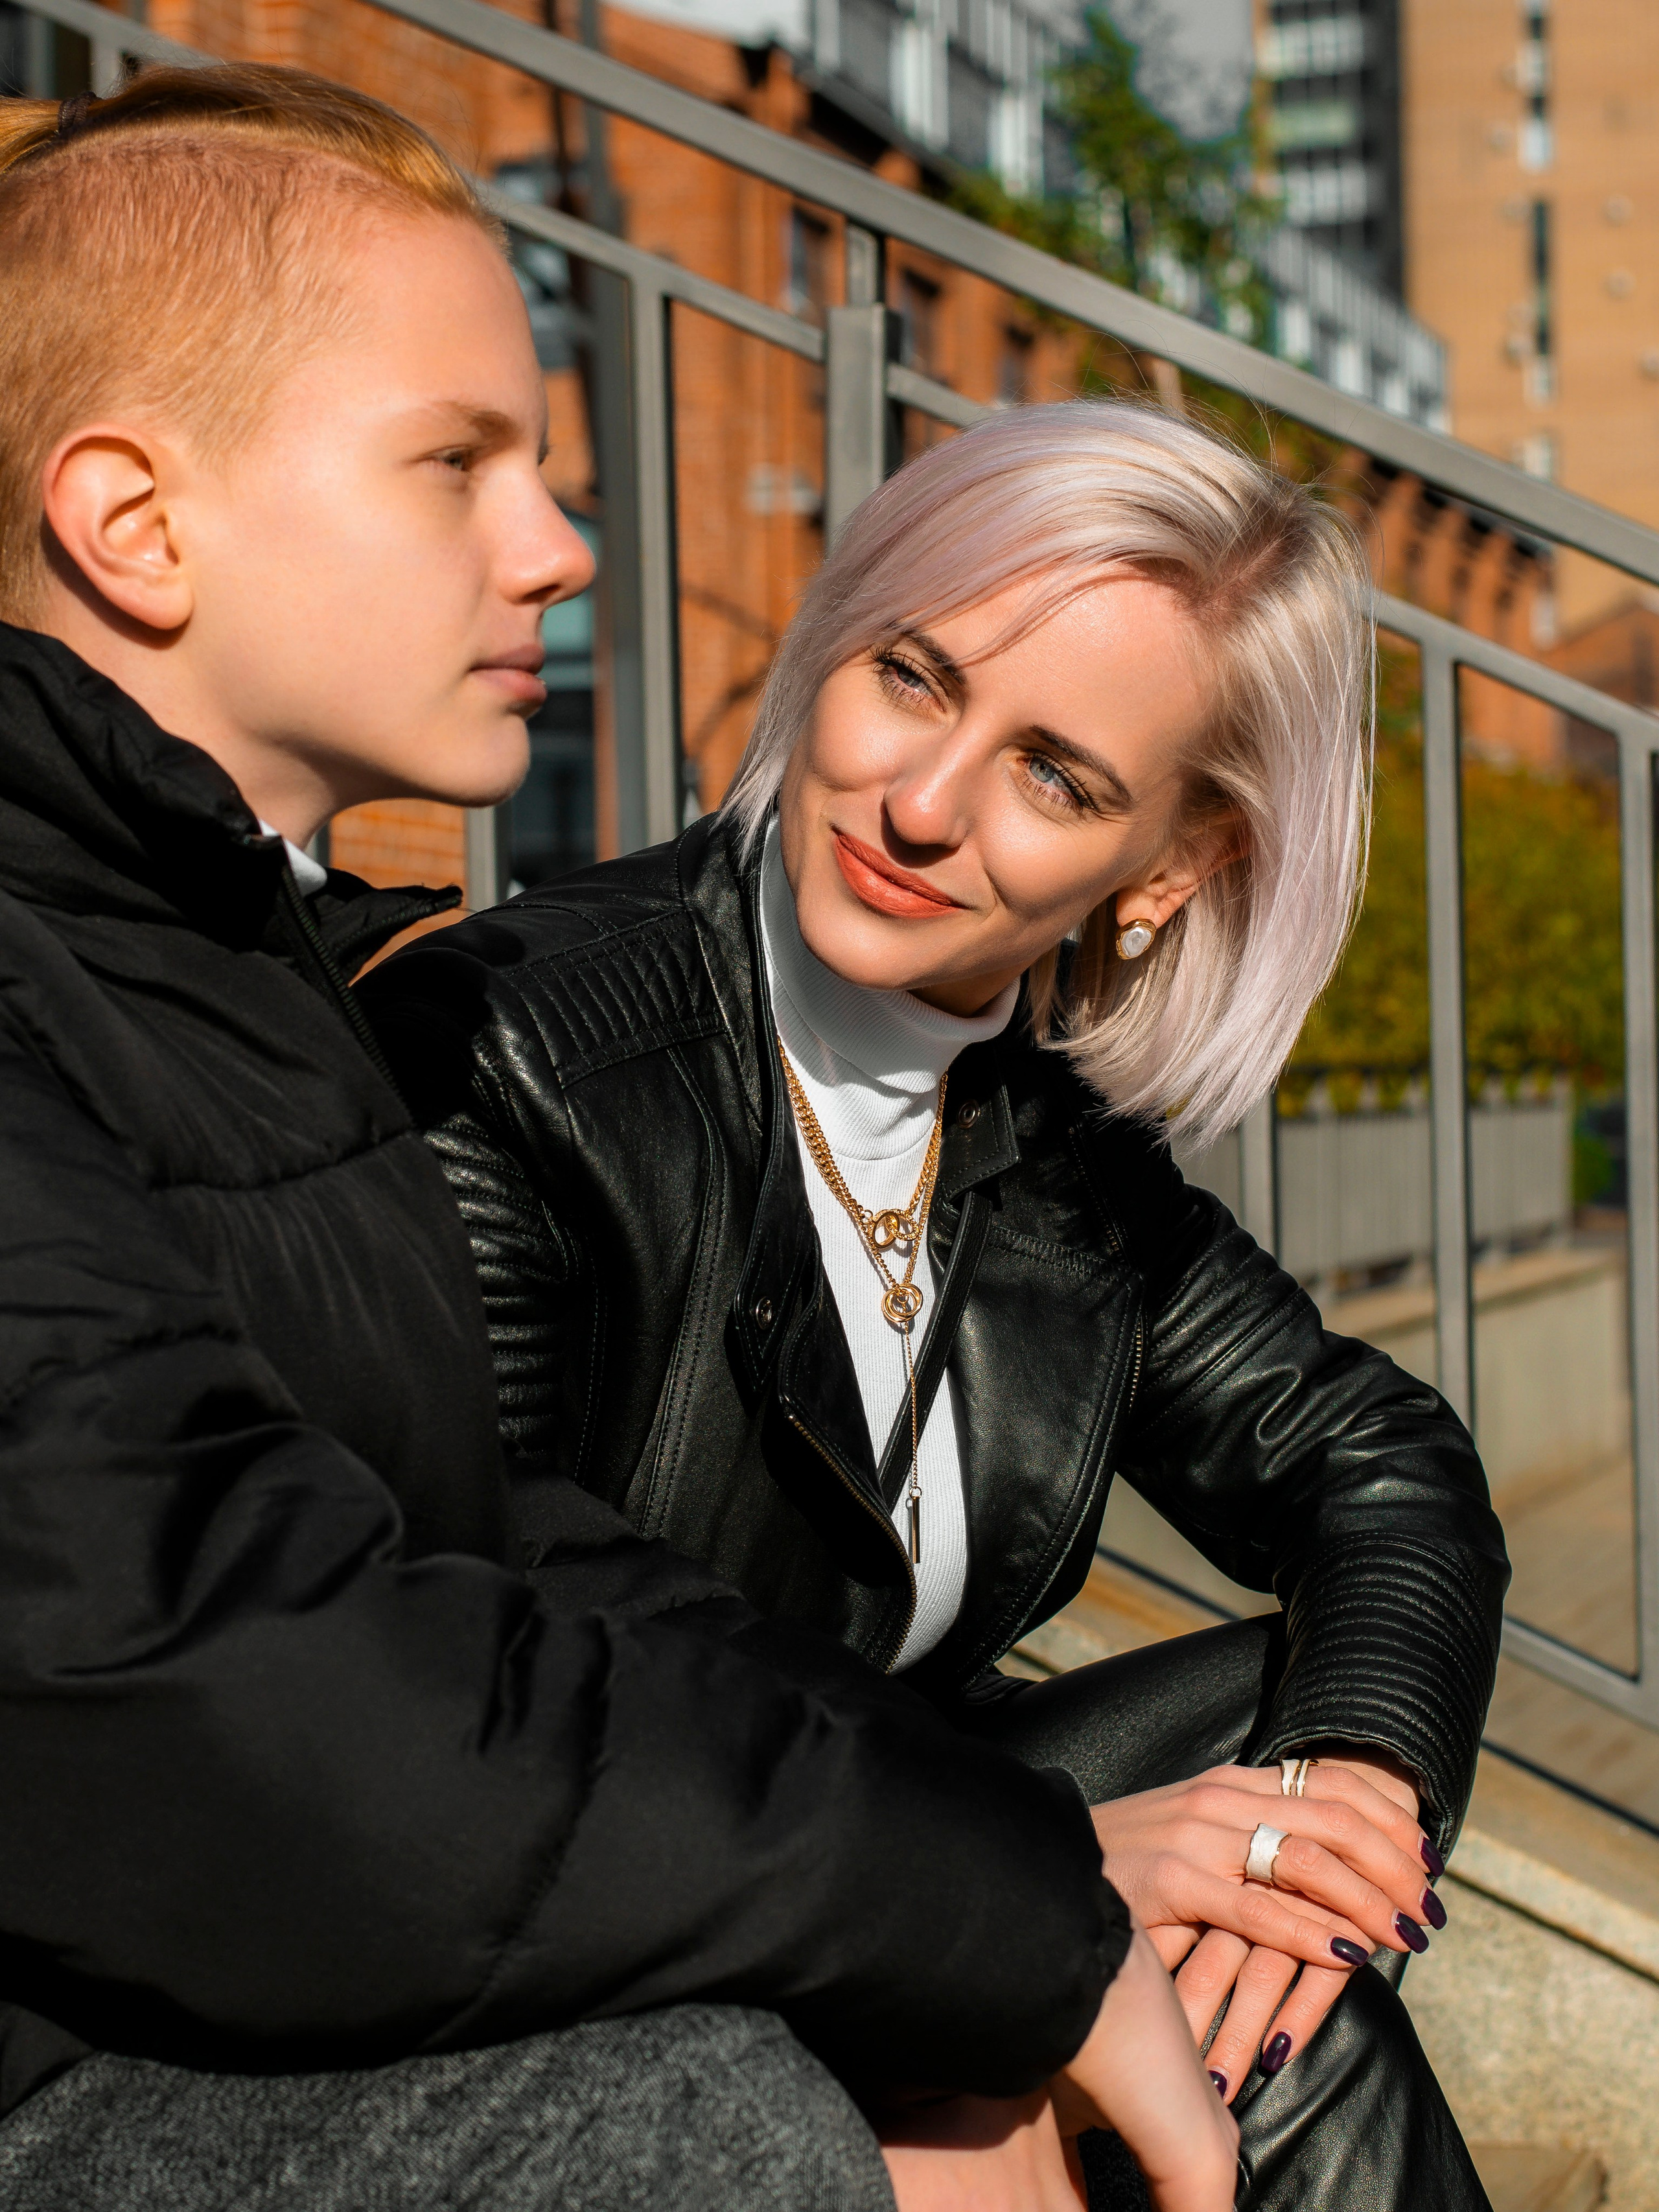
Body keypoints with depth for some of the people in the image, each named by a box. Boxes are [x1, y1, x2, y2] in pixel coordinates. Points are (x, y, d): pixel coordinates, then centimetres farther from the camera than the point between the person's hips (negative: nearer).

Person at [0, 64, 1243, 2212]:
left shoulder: (261, 967, 14)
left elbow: (509, 1564, 10)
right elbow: (231, 1718, -29)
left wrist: (1033, 1853, -5)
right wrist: (1028, 1911, -19)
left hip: (301, 2033, 9)